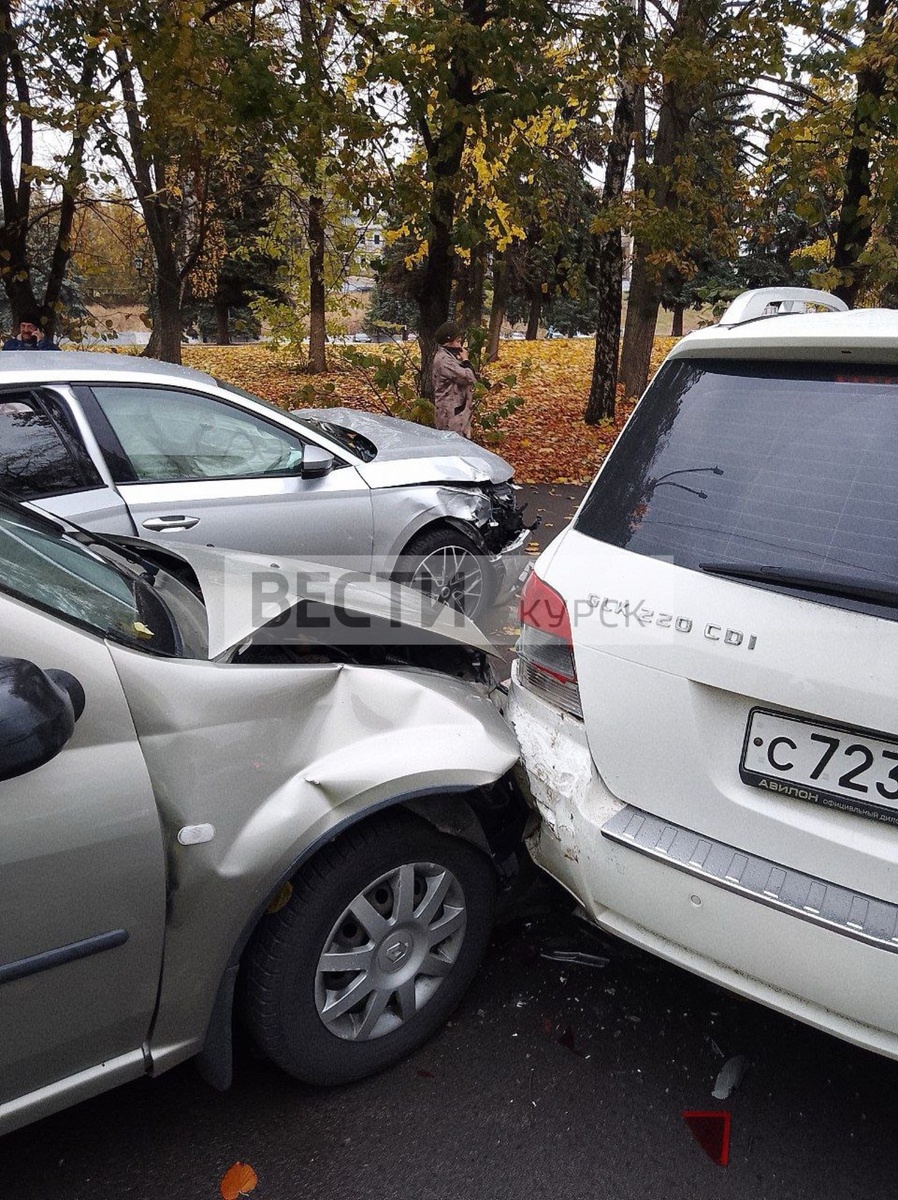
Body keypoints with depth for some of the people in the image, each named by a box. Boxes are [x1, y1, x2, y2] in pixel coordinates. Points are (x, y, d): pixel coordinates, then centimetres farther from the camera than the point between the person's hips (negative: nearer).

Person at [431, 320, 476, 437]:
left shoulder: (448, 356, 15)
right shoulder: (443, 359, -18)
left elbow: (470, 377, 16)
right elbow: (469, 378, -21)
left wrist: (462, 361, 2)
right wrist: (465, 360, -5)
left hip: (457, 411, 10)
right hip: (452, 414, -10)